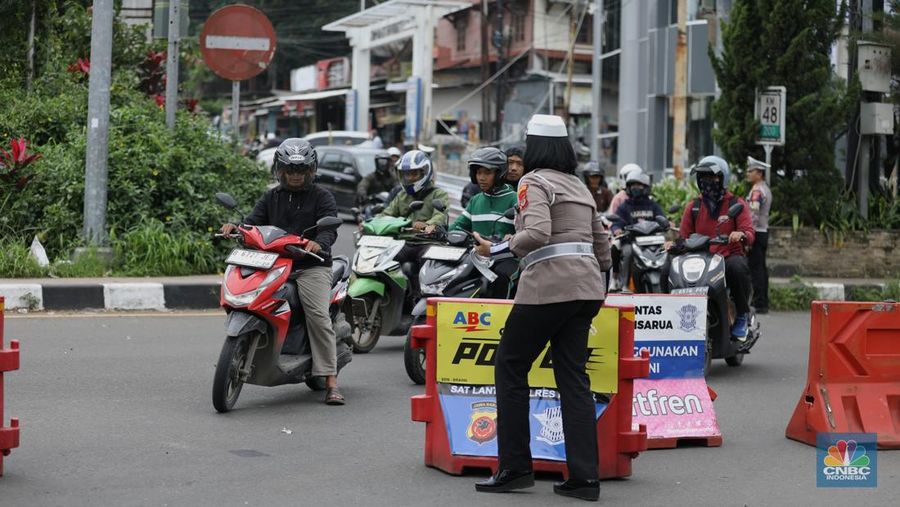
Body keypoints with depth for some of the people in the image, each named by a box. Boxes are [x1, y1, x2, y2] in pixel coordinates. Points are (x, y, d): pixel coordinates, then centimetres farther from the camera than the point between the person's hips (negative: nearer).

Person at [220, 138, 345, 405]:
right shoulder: (271, 197, 18)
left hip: (312, 266, -4)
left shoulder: (321, 197, 4)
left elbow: (329, 227, -11)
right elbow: (254, 222, 7)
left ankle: (331, 383, -22)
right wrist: (235, 228, -16)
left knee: (318, 316, -22)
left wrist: (319, 243, -34)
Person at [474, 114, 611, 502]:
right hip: (587, 287, 7)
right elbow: (602, 248, 20)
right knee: (573, 375, 7)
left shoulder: (534, 181, -3)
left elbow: (536, 233, -19)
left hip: (548, 285, -7)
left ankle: (515, 468, 5)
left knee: (510, 366, 6)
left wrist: (512, 244, 0)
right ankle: (584, 476, 1)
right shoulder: (580, 187, 21)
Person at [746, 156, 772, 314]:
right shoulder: (766, 189, 18)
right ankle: (763, 303, 11)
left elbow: (753, 215, -22)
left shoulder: (757, 191, -13)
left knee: (755, 268, -10)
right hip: (764, 231, 10)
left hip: (756, 232, -10)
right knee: (761, 268, 10)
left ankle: (758, 303, -12)